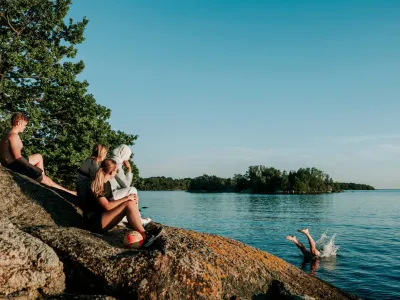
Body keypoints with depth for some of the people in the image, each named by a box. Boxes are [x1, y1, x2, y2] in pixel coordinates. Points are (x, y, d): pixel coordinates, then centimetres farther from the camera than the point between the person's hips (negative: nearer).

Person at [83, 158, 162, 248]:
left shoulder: (106, 184, 16)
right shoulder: (96, 185, -13)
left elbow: (111, 203, 10)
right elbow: (107, 206, -22)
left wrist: (130, 198, -5)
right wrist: (126, 198, -16)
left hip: (101, 218, 9)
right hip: (93, 221, -9)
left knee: (131, 203, -7)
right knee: (129, 204, -22)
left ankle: (141, 232, -22)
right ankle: (145, 237, -26)